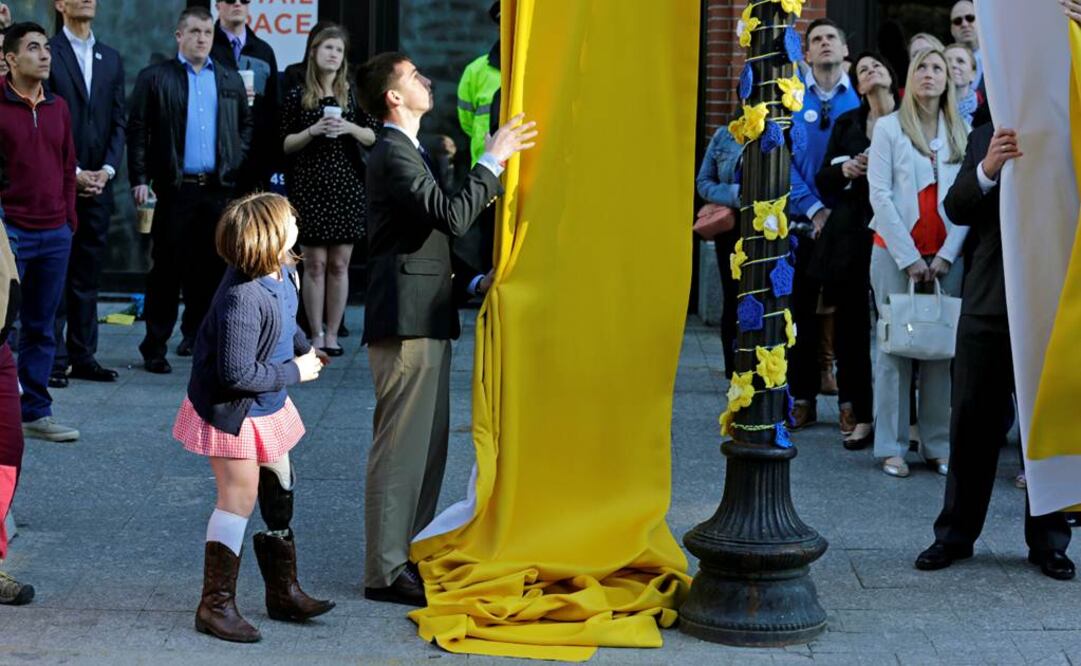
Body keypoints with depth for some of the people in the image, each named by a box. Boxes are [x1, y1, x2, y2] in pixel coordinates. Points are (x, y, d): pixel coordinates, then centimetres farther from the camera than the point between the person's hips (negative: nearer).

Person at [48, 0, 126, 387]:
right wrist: (73, 173, -11)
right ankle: (53, 359, 3)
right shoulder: (48, 54, -3)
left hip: (98, 182, 5)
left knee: (88, 275, 7)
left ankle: (83, 356, 12)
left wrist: (107, 169, -2)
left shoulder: (110, 59, 14)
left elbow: (119, 122, 12)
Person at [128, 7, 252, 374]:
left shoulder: (230, 80, 12)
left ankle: (197, 336, 21)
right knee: (167, 269, -1)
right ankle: (154, 346, 4)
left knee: (210, 268, 8)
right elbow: (137, 131, -3)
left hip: (219, 188, 4)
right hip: (174, 188, -4)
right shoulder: (154, 78, 1)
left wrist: (237, 160, 6)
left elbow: (246, 123, 20)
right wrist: (140, 180, -9)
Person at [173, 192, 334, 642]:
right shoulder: (243, 299, -33)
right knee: (239, 500, -5)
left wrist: (304, 348, 3)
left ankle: (283, 591, 30)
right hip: (233, 410, -9)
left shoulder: (280, 273, -5)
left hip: (265, 404, 10)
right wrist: (294, 372, -20)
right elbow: (237, 374, -30)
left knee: (278, 491, 16)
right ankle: (216, 605, 8)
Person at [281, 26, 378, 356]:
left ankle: (332, 333, 9)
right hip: (309, 185, -1)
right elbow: (285, 144, 3)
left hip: (347, 184, 1)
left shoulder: (355, 94, 7)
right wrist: (312, 131, -13)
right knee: (315, 263, 0)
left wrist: (350, 128, -10)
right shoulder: (296, 96, 3)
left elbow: (375, 137, 7)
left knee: (339, 264, 2)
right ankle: (316, 334, 6)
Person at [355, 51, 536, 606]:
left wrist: (473, 280, 16)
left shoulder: (404, 152, 20)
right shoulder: (394, 154, -14)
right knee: (400, 445, -6)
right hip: (406, 321, -11)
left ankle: (411, 554, 23)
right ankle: (385, 571, -1)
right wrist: (492, 161, -18)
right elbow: (452, 217, -25)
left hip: (424, 319, 11)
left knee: (427, 444, 15)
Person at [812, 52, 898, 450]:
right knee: (852, 325, 2)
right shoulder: (847, 124, 14)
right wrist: (843, 169, -3)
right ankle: (859, 414, 8)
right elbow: (823, 182, 16)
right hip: (852, 235, 3)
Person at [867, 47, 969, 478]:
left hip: (945, 257, 3)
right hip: (895, 252, -2)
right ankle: (892, 447, -1)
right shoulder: (888, 128, 2)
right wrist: (908, 257, -9)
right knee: (896, 346, -4)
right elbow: (880, 194, -4)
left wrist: (947, 255, -6)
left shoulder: (961, 134, 10)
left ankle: (939, 445, 7)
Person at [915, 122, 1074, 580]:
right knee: (972, 422, 7)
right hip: (988, 303, 2)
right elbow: (956, 209, 0)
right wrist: (987, 170, -17)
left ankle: (1048, 542, 17)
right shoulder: (985, 138, 9)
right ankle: (955, 534, 19)